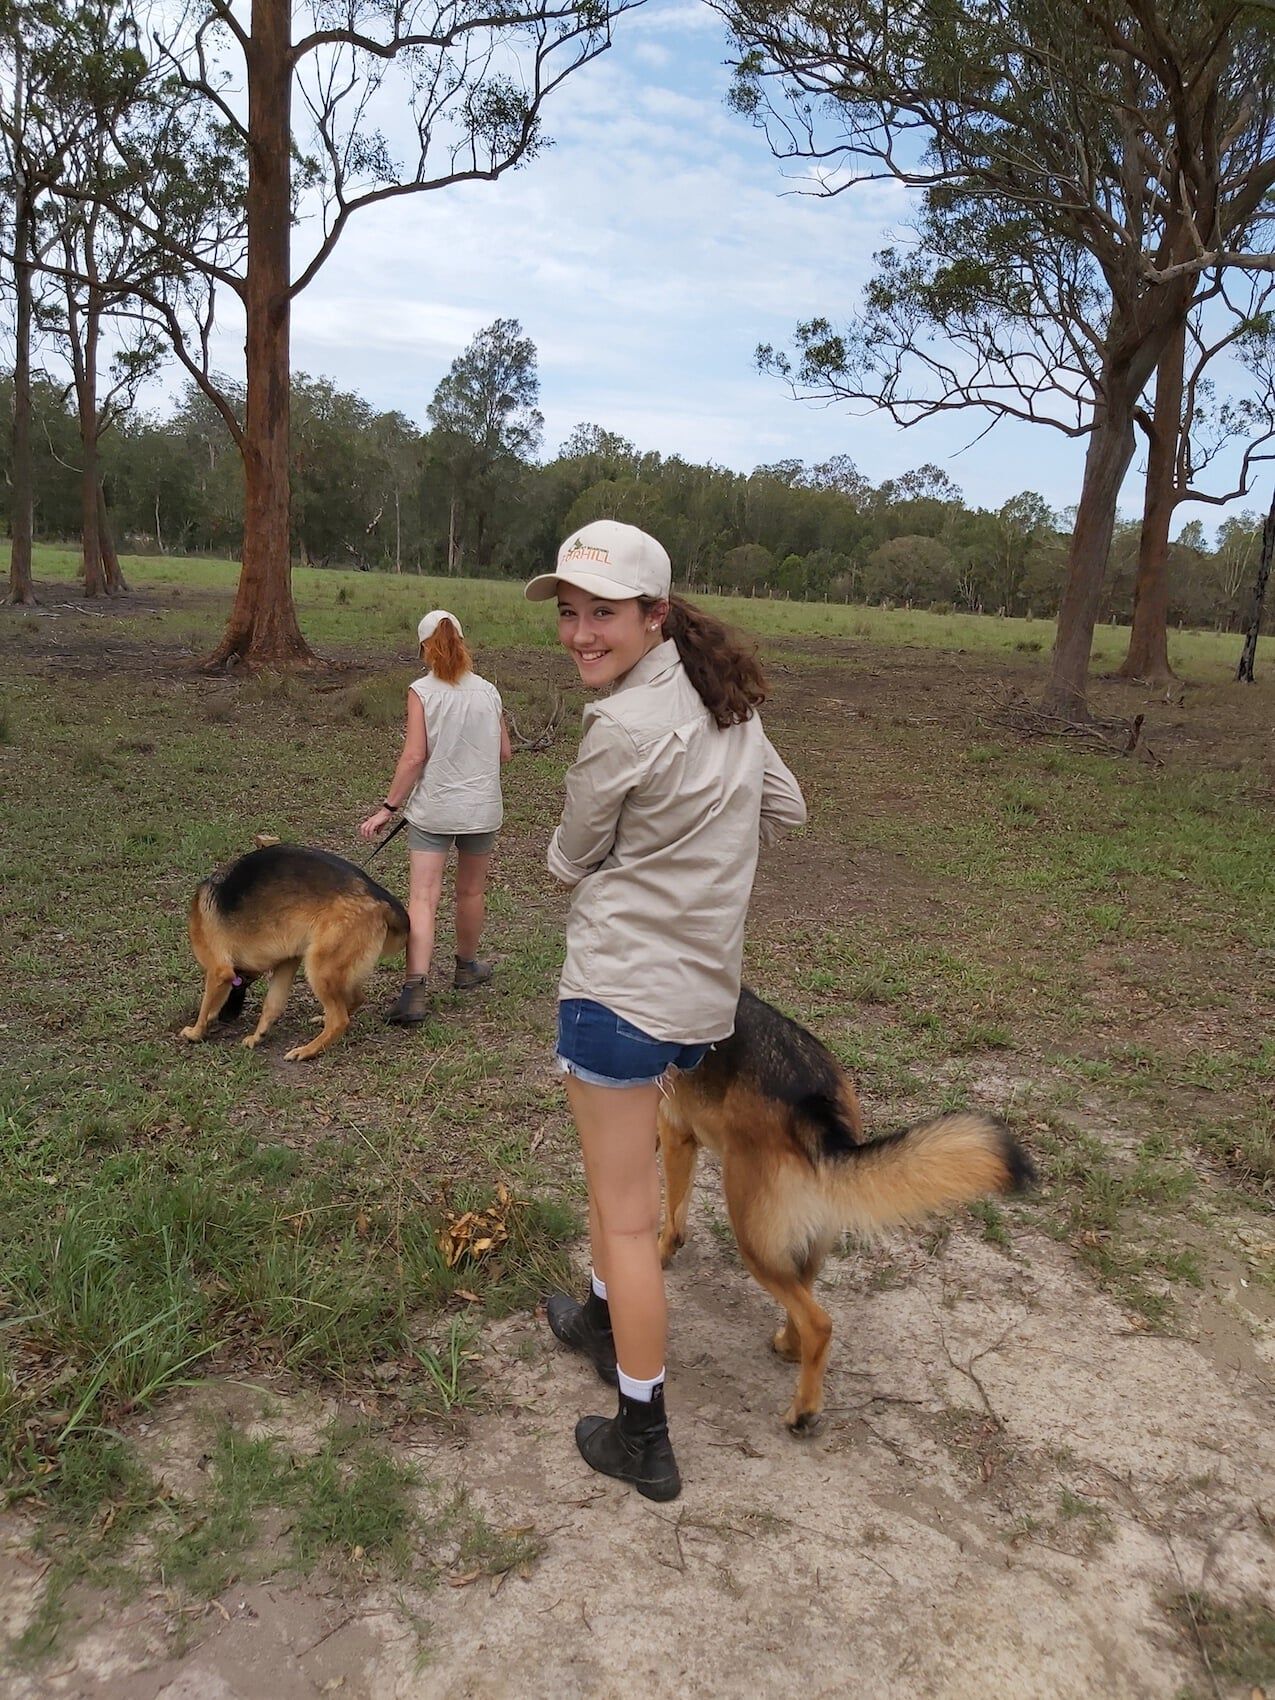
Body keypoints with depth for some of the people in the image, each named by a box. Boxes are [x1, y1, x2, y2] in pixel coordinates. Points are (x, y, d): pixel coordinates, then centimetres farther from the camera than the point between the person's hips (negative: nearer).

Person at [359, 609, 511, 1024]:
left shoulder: (421, 691, -9)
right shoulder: (488, 691, 1)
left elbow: (414, 756, -14)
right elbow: (504, 752, 7)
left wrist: (388, 807, -8)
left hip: (432, 809, -3)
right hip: (481, 808, 3)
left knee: (422, 897, -5)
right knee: (471, 891, 18)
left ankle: (416, 990, -16)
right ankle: (467, 967, 37)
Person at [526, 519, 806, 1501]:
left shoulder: (624, 727, -21)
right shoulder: (727, 703, 3)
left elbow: (571, 860, -7)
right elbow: (785, 808, 16)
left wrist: (575, 865, 16)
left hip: (624, 989, -9)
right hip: (704, 985, 9)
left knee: (626, 1215, 5)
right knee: (622, 1163, 29)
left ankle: (642, 1440, 19)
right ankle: (603, 1319, 50)